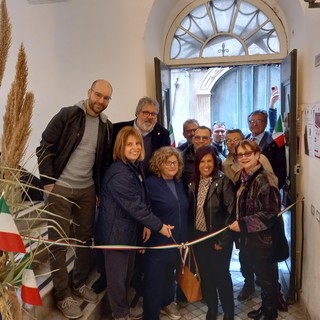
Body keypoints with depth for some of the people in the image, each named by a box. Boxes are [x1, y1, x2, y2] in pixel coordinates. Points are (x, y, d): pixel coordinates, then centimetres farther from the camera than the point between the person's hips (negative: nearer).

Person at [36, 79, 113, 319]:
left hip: (87, 189, 5)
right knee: (59, 241, 3)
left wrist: (100, 188, 8)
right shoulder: (67, 115, -10)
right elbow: (45, 148, -10)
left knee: (85, 238, 14)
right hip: (60, 188, -5)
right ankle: (63, 295, 19)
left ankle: (80, 283, 34)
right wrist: (48, 182, -13)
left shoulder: (106, 126, 5)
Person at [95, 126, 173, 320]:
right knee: (117, 275, 10)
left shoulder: (137, 167, 4)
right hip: (116, 231, -8)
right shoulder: (119, 173, -25)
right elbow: (135, 205, -27)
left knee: (128, 272, 22)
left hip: (130, 229, 9)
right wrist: (159, 226, -19)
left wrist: (148, 225, -2)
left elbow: (143, 200, 8)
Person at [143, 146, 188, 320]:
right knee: (154, 278, 5)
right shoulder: (151, 183, -13)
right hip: (158, 241, -6)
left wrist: (184, 237, 14)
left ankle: (166, 302, 46)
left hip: (177, 241, 7)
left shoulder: (179, 183, 7)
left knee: (170, 274, 24)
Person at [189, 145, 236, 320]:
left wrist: (222, 240, -16)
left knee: (221, 275, 8)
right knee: (205, 275, 16)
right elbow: (191, 211, 9)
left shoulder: (223, 181, -13)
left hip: (218, 238, -5)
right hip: (199, 237, 5)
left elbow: (231, 212, -15)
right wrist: (190, 235, 4)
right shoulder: (193, 183, 3)